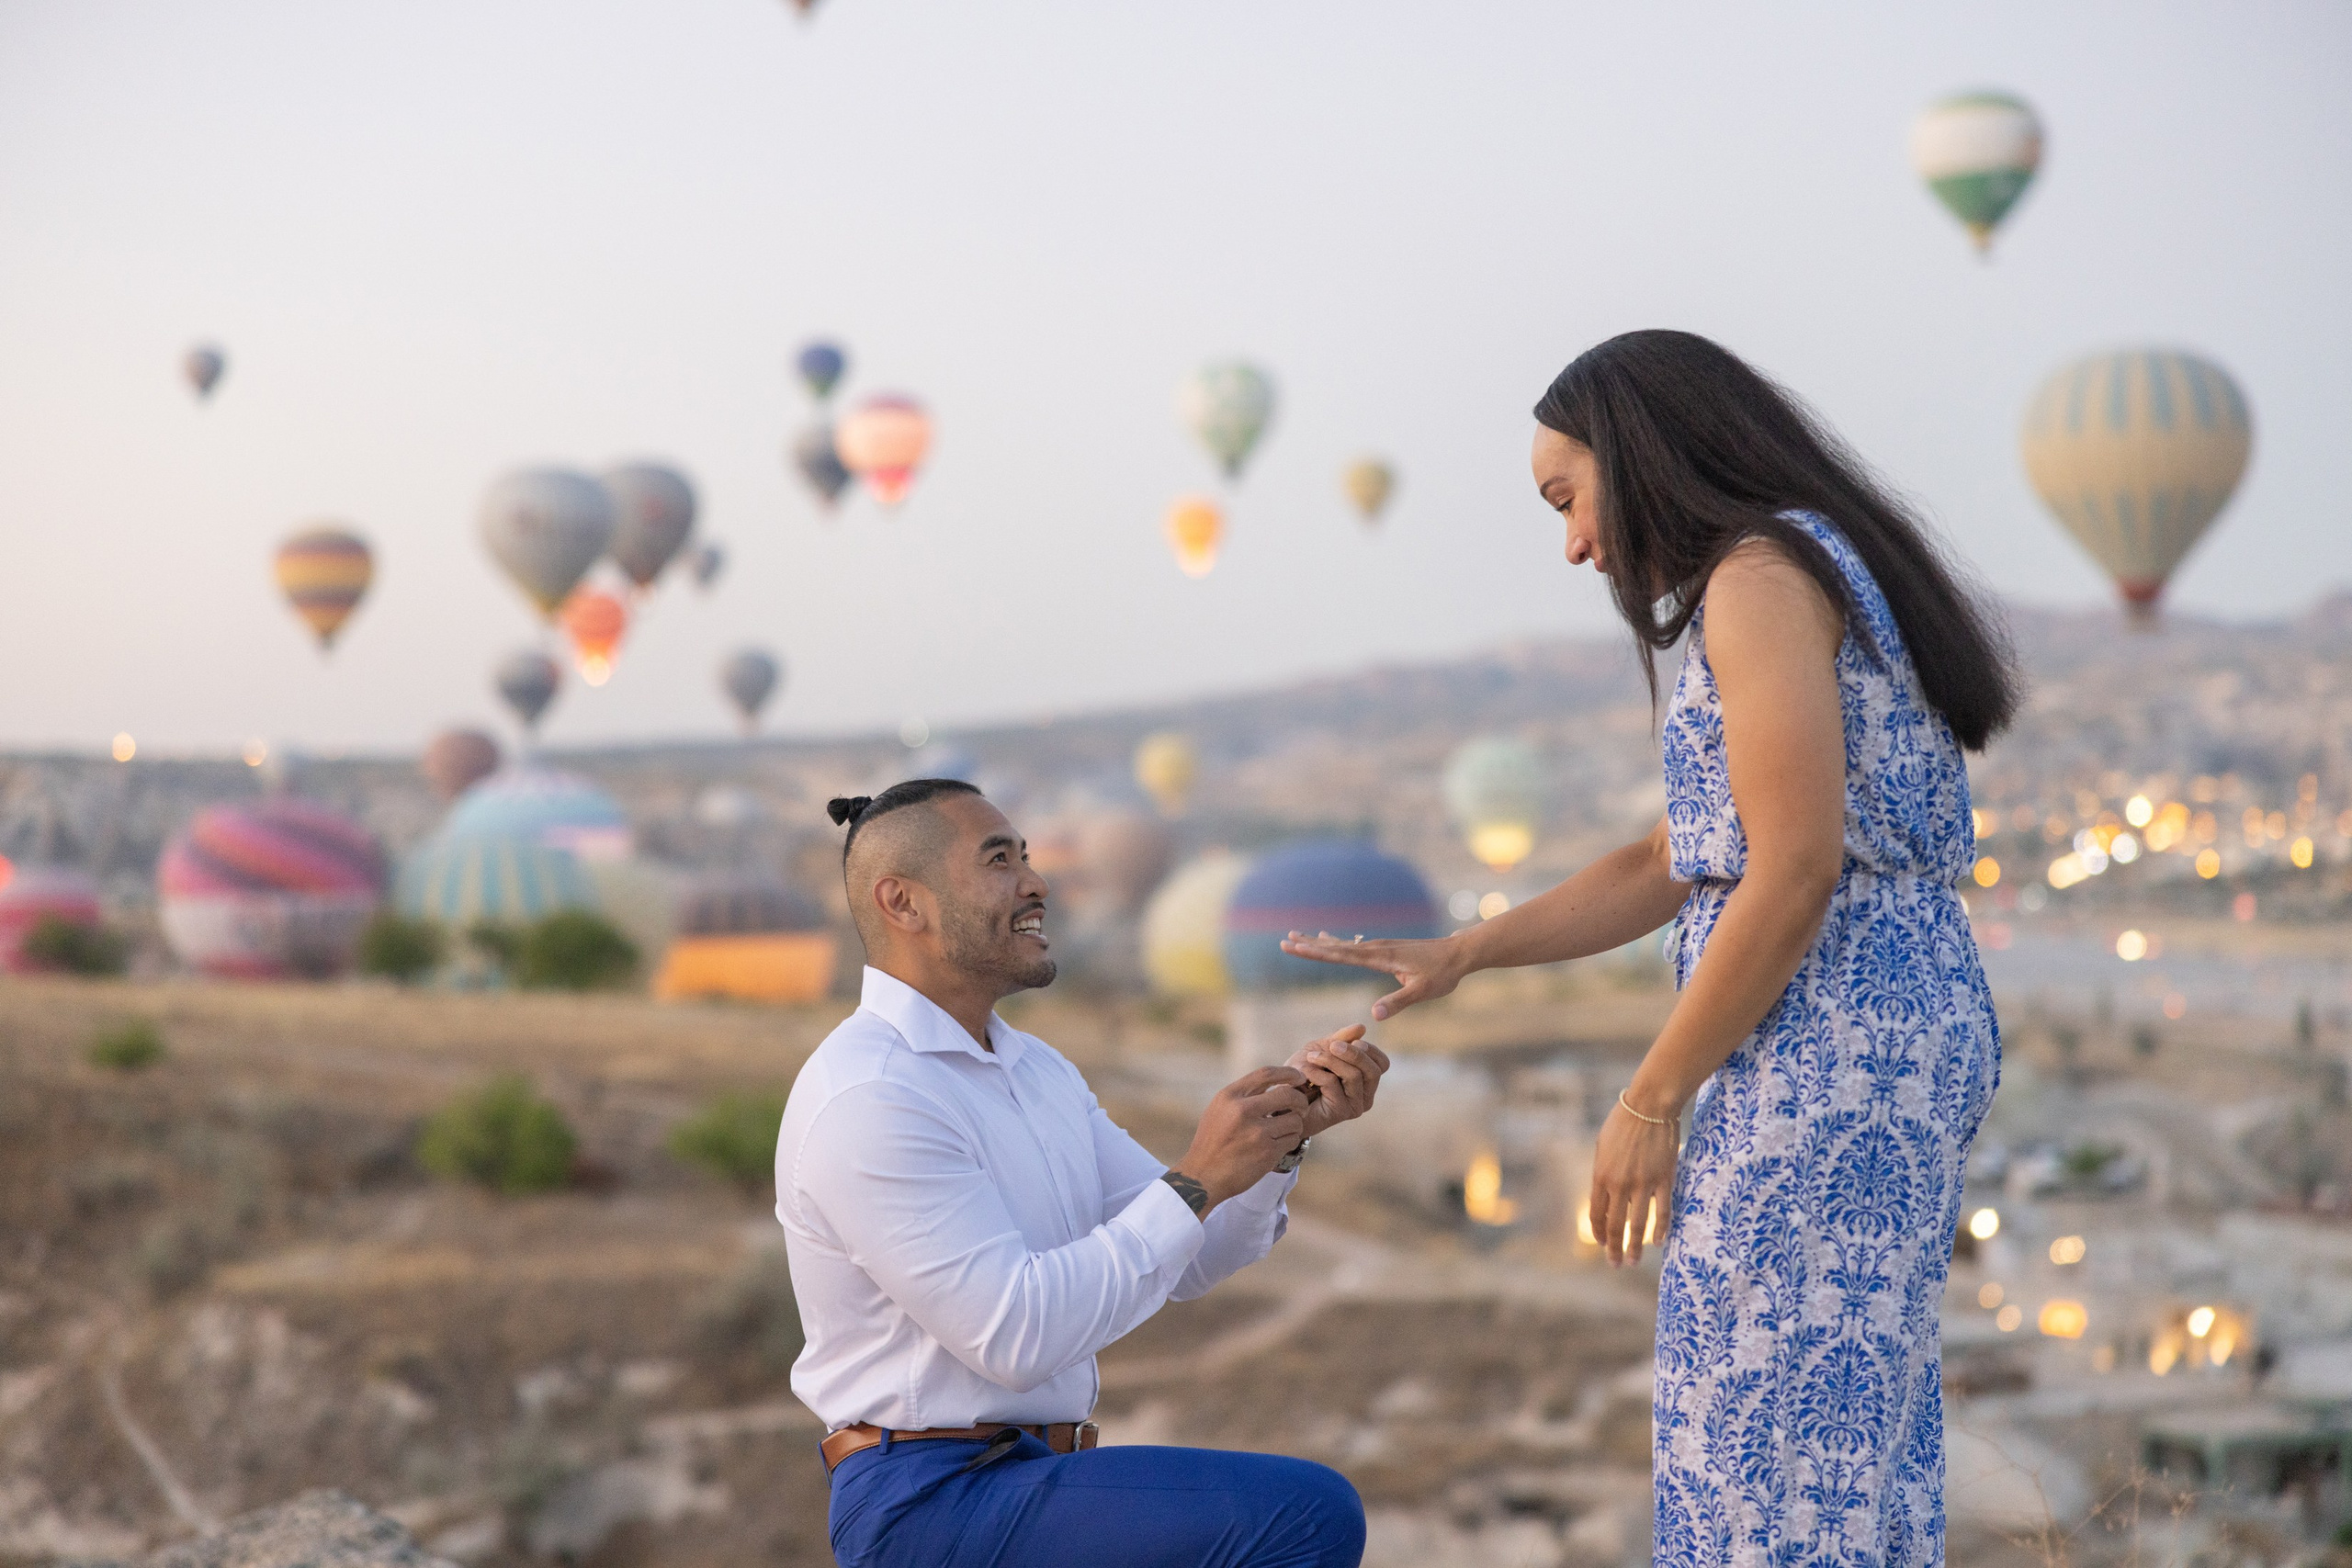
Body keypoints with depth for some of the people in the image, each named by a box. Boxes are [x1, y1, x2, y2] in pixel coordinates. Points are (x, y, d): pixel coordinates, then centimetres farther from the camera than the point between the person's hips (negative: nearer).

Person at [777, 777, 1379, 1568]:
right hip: (932, 1502, -9)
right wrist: (1198, 1180, -19)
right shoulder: (866, 1096, -16)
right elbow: (1016, 1337, -23)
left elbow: (1186, 1259, 12)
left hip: (1030, 1474, 9)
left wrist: (1284, 1130, -4)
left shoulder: (1036, 1070, 14)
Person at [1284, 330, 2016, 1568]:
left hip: (1826, 1049, -10)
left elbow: (1795, 871, -19)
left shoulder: (1761, 576, -11)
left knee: (1777, 1430, -4)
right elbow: (1669, 868, 23)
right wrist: (1455, 956, 18)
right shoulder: (1818, 575, 20)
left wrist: (1650, 1100, -13)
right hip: (1908, 1034, 10)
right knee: (1846, 1430, 12)